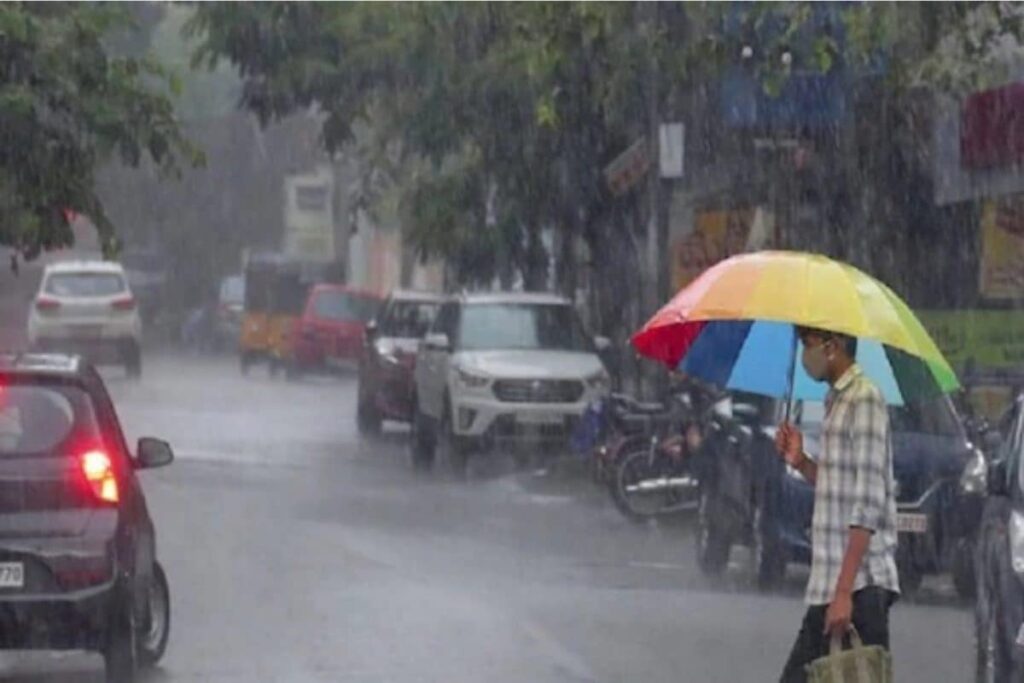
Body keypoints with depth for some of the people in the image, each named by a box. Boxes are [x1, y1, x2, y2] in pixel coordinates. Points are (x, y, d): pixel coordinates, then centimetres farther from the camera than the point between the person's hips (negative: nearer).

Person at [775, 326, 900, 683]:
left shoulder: (863, 400, -11)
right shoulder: (836, 402, 17)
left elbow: (868, 505, -18)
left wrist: (844, 591, -22)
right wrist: (801, 462, 8)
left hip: (859, 585, -10)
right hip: (828, 586, 10)